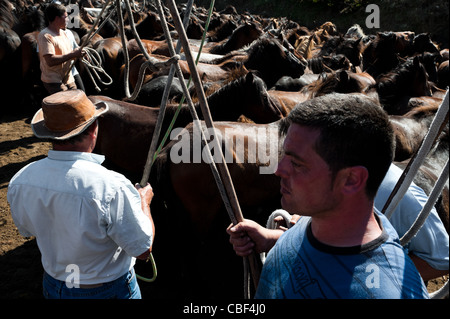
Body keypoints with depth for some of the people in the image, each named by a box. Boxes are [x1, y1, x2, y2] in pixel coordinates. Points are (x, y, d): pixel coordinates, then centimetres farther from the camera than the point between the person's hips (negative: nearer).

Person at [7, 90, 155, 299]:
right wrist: (143, 201, -6)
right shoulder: (111, 188, -34)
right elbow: (143, 250, -22)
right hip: (109, 290, -4)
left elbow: (27, 231, 5)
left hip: (53, 287, 5)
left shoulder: (19, 181, -15)